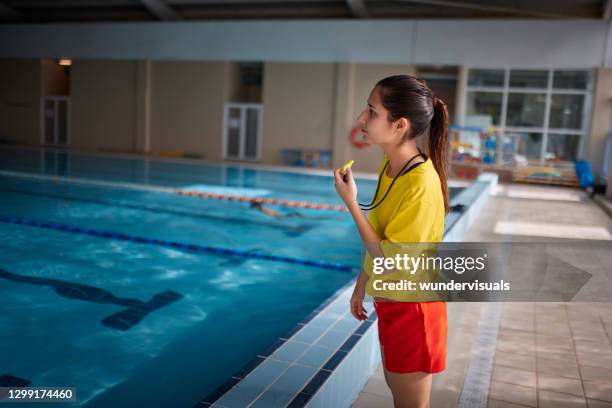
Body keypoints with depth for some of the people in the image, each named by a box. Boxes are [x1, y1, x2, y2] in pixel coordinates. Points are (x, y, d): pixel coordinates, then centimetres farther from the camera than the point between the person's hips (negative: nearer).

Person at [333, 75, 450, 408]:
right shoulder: (389, 166, -2)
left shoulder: (421, 185, -29)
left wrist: (351, 202, -24)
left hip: (411, 308, -8)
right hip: (389, 301, 8)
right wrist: (361, 286, 15)